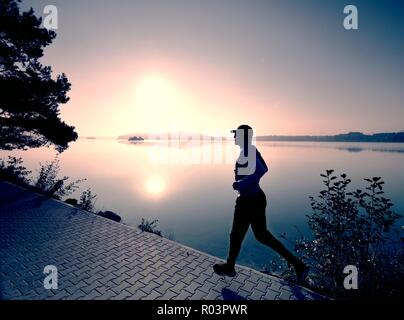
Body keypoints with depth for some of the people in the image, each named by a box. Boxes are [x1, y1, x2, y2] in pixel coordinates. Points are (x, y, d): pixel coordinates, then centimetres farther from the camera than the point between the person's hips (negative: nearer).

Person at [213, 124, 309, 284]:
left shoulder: (247, 152, -19)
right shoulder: (251, 149, 8)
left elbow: (261, 170, -33)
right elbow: (263, 169, 17)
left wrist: (240, 184, -25)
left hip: (248, 201, -9)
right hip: (256, 198, 9)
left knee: (236, 235, 13)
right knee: (262, 234, 21)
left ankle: (229, 267, 39)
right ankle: (297, 264, 24)